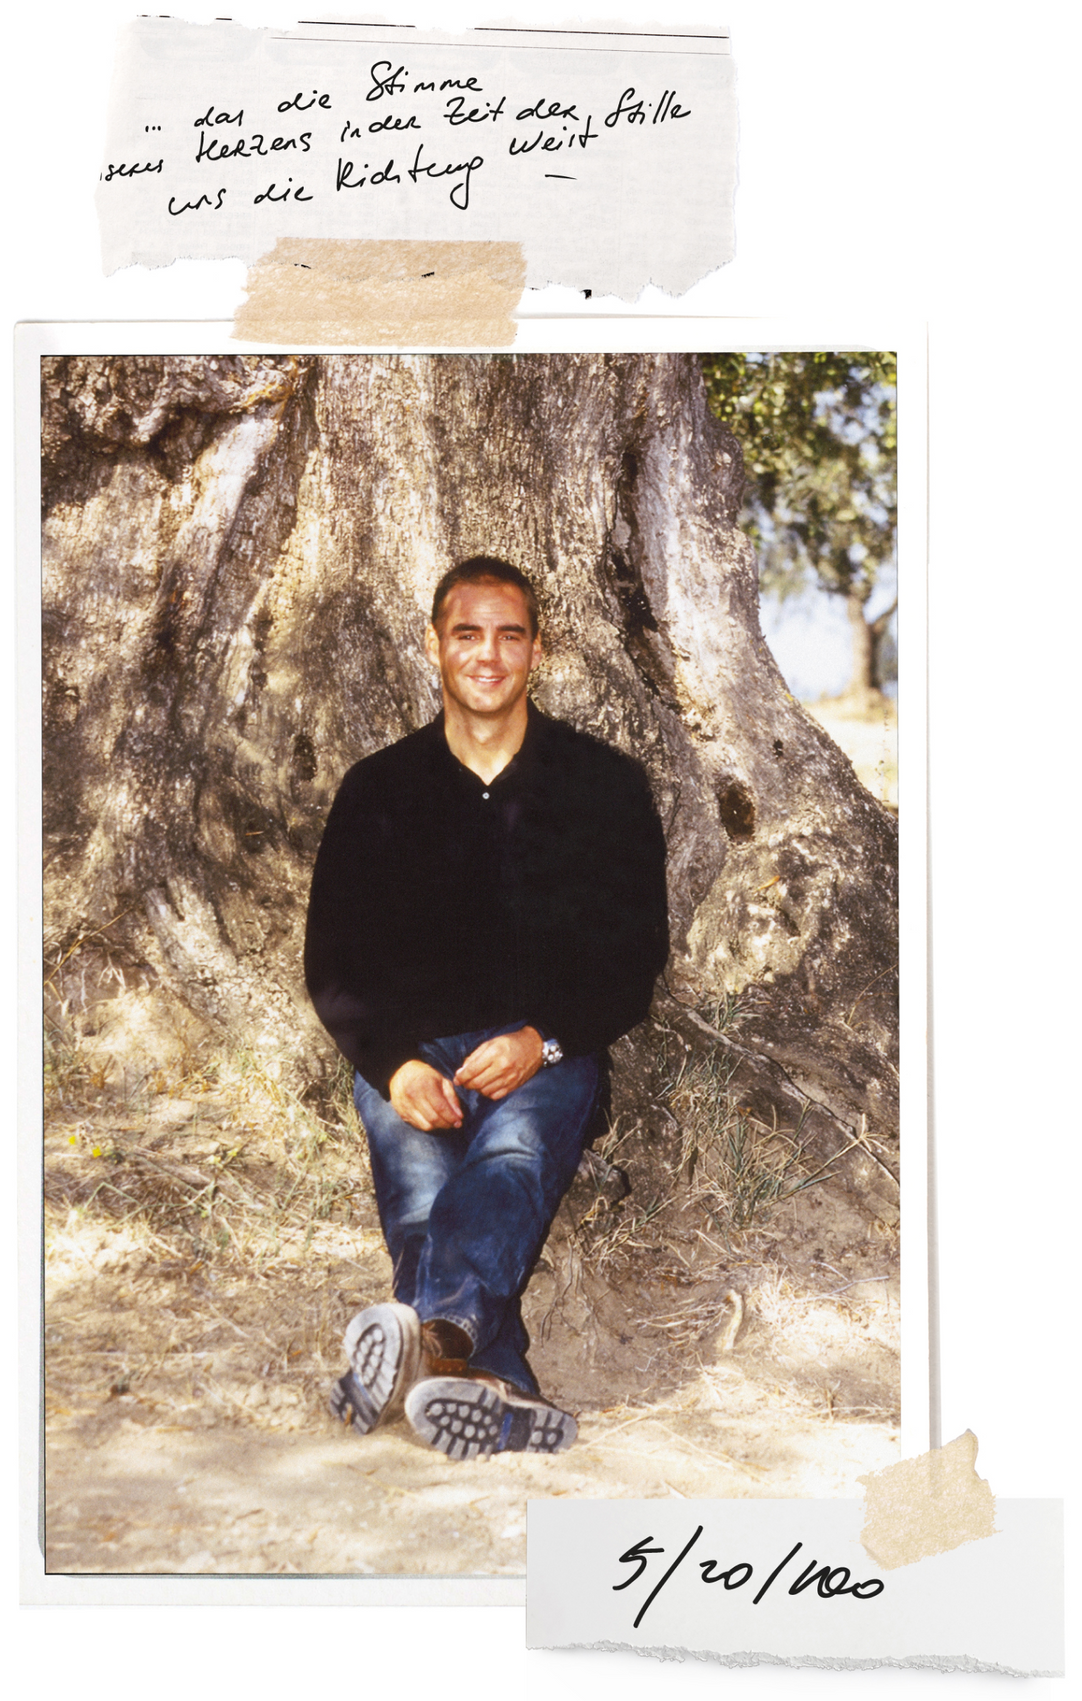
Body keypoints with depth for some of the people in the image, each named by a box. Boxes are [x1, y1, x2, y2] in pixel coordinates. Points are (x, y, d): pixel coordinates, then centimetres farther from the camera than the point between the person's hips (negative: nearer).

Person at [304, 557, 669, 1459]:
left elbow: (637, 955, 7)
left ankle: (432, 1330, -61)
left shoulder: (605, 783, 11)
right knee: (419, 1181, -30)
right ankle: (506, 1392, -50)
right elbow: (333, 962, 10)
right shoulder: (378, 789, 14)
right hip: (409, 1051, 2)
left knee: (515, 1151, -35)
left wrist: (543, 1039, -11)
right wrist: (395, 1062, -10)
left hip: (549, 1049, -1)